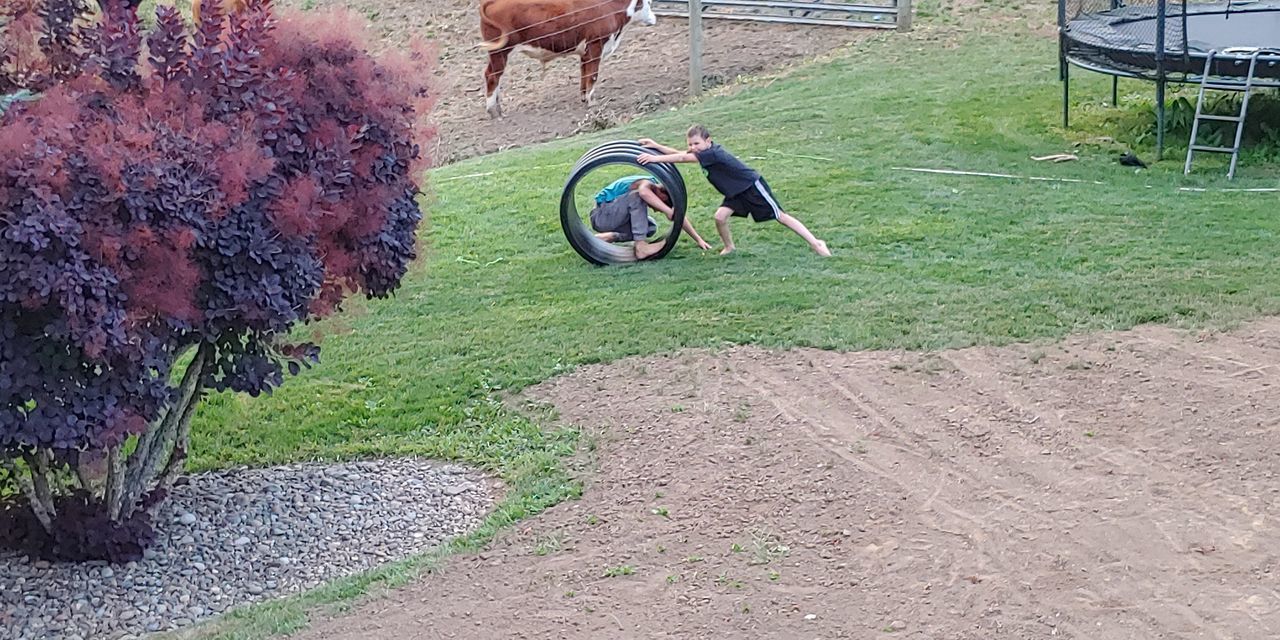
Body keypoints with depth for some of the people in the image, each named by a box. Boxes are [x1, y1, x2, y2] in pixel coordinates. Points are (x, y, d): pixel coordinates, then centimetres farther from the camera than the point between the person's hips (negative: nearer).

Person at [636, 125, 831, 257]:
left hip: (753, 186, -8)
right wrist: (655, 146, -4)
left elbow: (682, 158, -31)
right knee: (720, 216, -8)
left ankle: (815, 243, 1)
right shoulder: (704, 152, -1)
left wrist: (655, 158, -31)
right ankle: (729, 247, 16)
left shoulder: (712, 153, -28)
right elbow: (680, 154, 2)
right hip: (736, 192, 8)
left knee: (780, 216, -5)